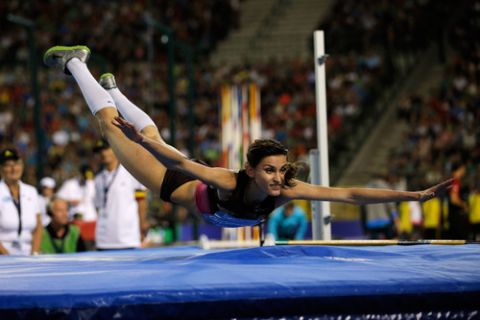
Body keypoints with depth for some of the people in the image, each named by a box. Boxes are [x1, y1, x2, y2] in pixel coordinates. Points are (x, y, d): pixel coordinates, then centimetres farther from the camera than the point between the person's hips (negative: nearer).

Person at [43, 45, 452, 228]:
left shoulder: (285, 190, -34)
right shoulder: (229, 182, -45)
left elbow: (349, 194, -41)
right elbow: (180, 162, -55)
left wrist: (413, 195, -48)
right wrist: (146, 144, -72)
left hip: (200, 185, 5)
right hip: (181, 187, -5)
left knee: (151, 134, 32)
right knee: (112, 125, 14)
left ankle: (112, 87, 58)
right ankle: (75, 62, 33)